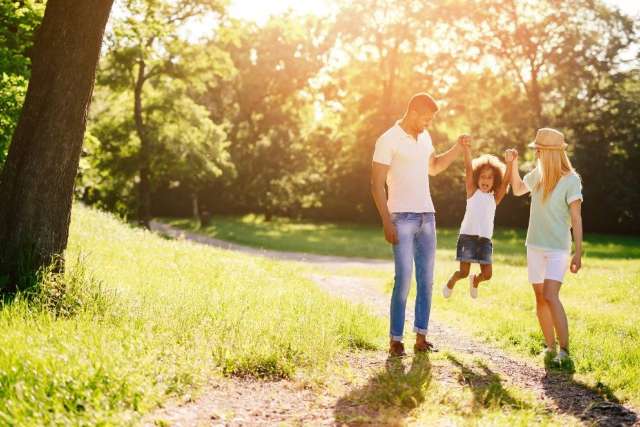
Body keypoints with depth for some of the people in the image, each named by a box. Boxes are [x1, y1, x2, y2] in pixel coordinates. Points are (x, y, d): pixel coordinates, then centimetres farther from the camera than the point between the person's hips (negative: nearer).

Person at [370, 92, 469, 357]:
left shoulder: (424, 136, 14)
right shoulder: (388, 140, -8)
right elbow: (377, 183, -10)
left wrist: (457, 148, 15)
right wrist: (386, 222, -17)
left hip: (427, 216, 7)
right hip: (402, 217, -7)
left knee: (426, 279, 5)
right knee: (403, 278, -11)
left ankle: (421, 338, 9)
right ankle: (395, 341, -4)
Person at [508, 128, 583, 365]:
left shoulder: (570, 180, -12)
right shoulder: (537, 174, 4)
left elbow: (576, 218, -12)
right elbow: (517, 189, 23)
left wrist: (578, 253, -14)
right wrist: (513, 164, 9)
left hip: (558, 248, -6)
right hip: (535, 246, 6)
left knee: (550, 296, -19)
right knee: (540, 298, 9)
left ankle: (564, 350, -14)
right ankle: (550, 346, 20)